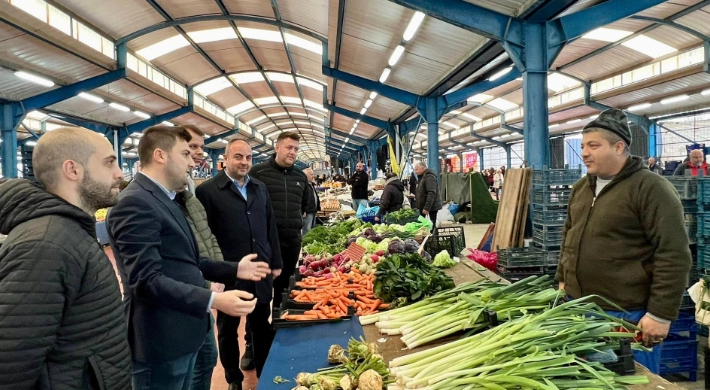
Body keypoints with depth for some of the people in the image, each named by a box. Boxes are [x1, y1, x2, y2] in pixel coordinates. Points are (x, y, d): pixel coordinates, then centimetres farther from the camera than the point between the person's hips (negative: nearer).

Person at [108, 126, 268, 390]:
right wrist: (214, 300, -33)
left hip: (180, 335, 10)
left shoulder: (164, 199, 14)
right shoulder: (135, 203, -20)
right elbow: (147, 280, -26)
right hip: (160, 342, -10)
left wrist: (234, 271, 15)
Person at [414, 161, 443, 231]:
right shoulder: (422, 177, 17)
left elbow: (431, 194, -25)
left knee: (432, 226, -6)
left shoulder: (429, 177, -16)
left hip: (431, 207, -10)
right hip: (424, 207, 10)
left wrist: (427, 207, -28)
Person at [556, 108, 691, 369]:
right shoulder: (581, 188, 10)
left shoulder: (651, 188, -13)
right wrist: (562, 279, 18)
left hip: (627, 315, -7)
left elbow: (674, 256, -17)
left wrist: (660, 314, -18)